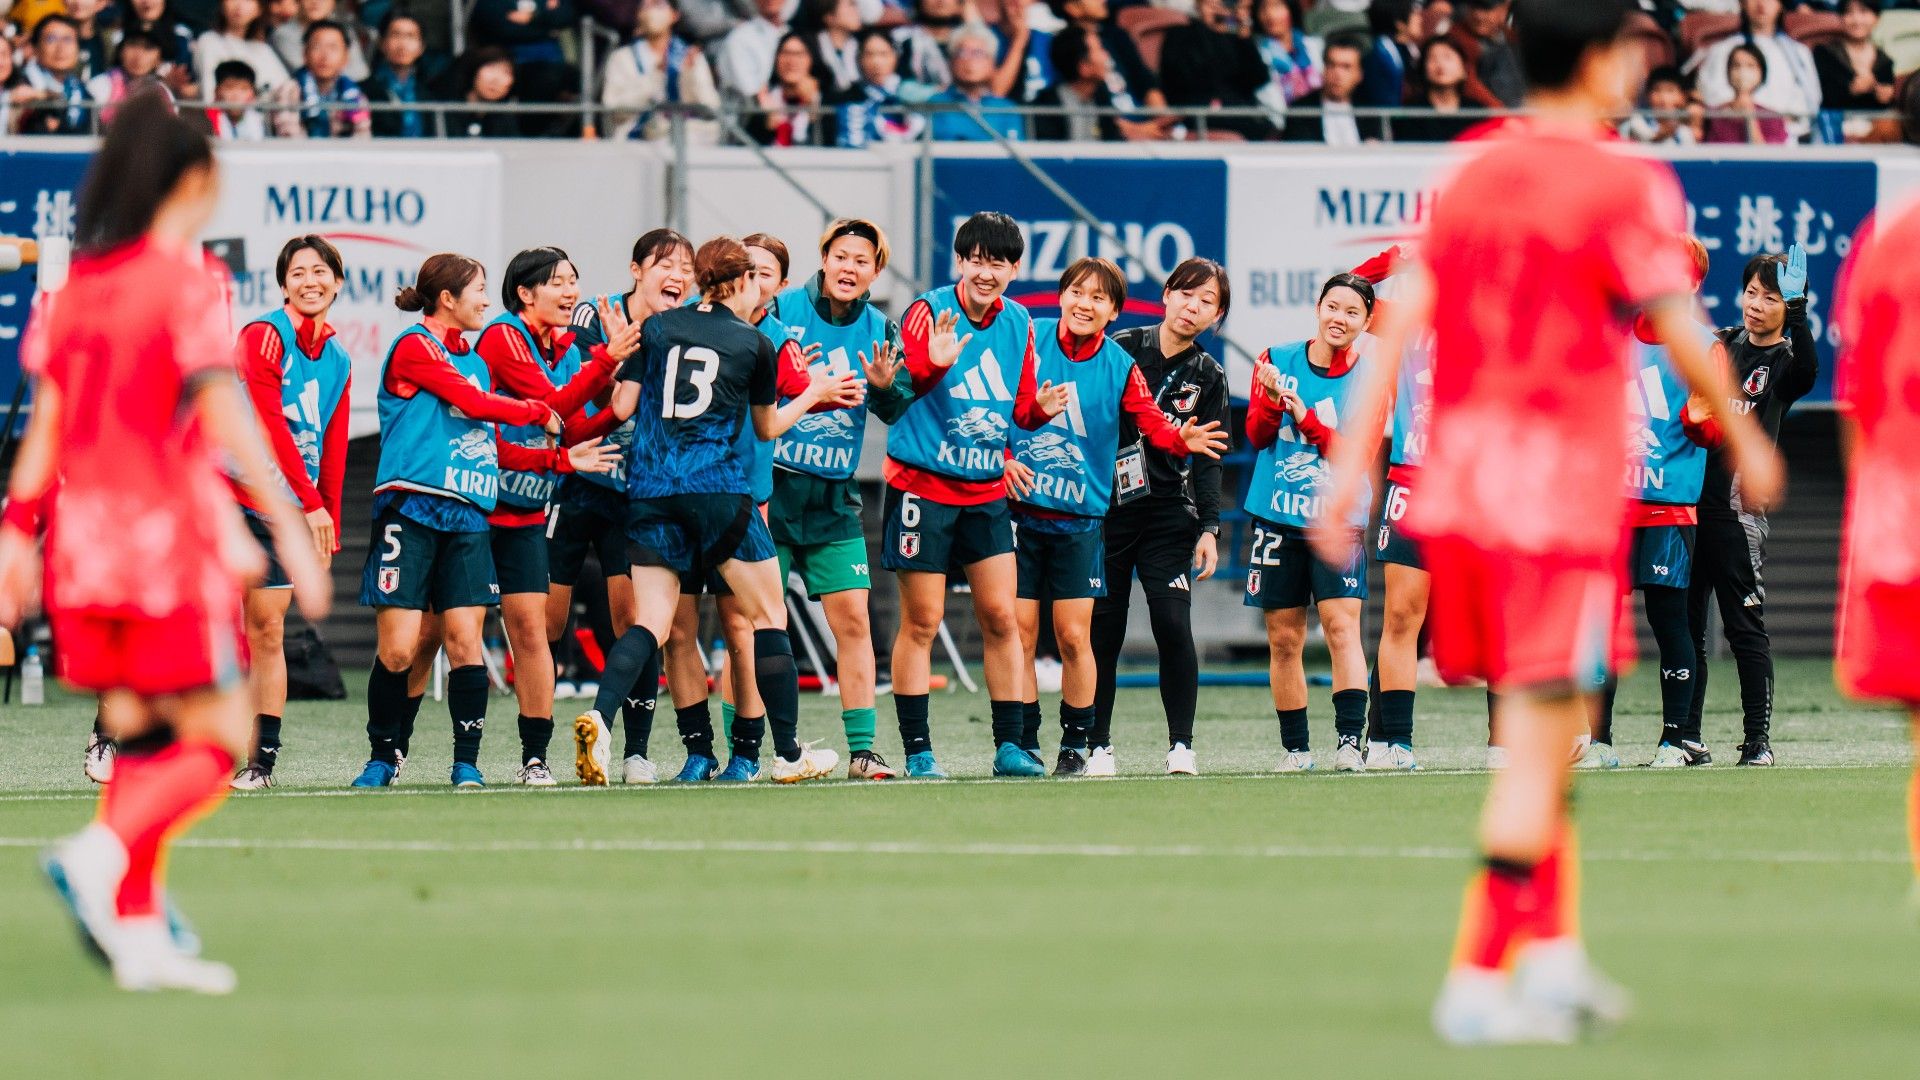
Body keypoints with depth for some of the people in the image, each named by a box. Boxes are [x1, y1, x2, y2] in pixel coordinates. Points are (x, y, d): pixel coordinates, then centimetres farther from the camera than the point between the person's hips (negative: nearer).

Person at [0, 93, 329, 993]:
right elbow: (224, 417, -14)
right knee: (217, 740, -1)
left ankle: (139, 931, 9)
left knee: (141, 738, 14)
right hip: (174, 537, -7)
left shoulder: (74, 287, 9)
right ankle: (99, 853, -23)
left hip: (86, 545, 7)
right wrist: (289, 529, -13)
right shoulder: (188, 280, -9)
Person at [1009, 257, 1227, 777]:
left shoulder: (1120, 367, -1)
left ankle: (1076, 746, 10)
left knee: (1074, 637, -2)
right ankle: (1024, 745, 9)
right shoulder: (1028, 340, -1)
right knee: (1019, 633, -1)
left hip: (1081, 518, 0)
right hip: (1020, 509, 0)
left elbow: (1154, 425, -8)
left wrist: (1181, 439, -29)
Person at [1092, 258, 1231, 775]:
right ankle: (1097, 746, 9)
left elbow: (1208, 461, 6)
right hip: (1105, 506, 0)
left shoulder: (1209, 378, 5)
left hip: (1169, 514, 1)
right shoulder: (1120, 350, 0)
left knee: (1173, 624, -12)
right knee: (1102, 630, -1)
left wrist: (1209, 528, -2)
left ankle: (1181, 746, -4)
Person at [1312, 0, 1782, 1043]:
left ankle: (1554, 948, 15)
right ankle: (1477, 978, -7)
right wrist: (1744, 442, 8)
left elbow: (1397, 326, 5)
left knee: (1542, 728, 18)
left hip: (1455, 484, 6)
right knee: (1539, 741, -3)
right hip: (1564, 483, -6)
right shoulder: (1627, 188, -7)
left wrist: (1351, 467, 4)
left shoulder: (1467, 180, 10)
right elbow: (1681, 336, -7)